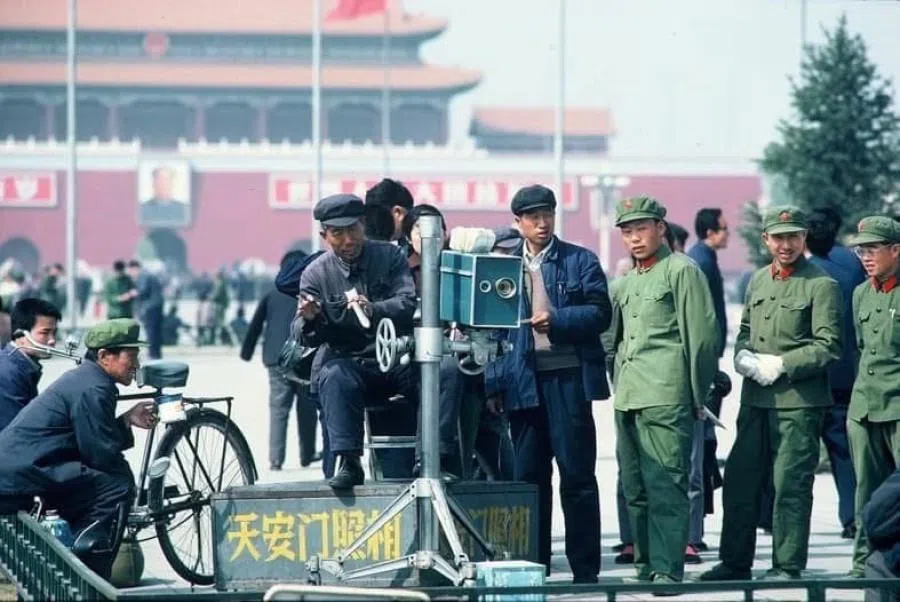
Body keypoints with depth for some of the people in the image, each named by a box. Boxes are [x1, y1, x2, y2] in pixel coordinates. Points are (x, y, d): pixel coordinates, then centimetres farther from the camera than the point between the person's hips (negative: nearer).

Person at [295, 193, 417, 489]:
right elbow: (307, 338, 1)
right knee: (333, 376, -35)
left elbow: (409, 304, -8)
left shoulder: (390, 256, 5)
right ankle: (348, 463, -35)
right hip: (348, 361, 0)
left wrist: (373, 310, -29)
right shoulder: (316, 273, 5)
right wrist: (309, 320, -25)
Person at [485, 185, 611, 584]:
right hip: (523, 380, 3)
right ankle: (533, 565, 11)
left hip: (568, 376, -3)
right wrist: (494, 383, 3)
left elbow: (599, 313, -2)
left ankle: (585, 569, 1)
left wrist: (556, 319, -16)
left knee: (577, 474, -2)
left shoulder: (580, 261, 5)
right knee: (529, 475, 6)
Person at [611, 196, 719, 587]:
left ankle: (668, 568, -13)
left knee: (665, 486, -11)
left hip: (666, 396, -8)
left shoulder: (681, 271, -1)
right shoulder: (626, 282, 21)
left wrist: (697, 396, -5)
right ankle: (645, 565, 16)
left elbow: (700, 335, -5)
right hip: (628, 399, 8)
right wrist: (617, 385, 16)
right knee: (634, 489, 9)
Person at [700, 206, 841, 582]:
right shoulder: (758, 281, 15)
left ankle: (788, 566, 4)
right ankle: (735, 562, 17)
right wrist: (743, 357, 0)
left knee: (791, 486, -3)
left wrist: (780, 365, -16)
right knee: (739, 481, 8)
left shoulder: (821, 285, -6)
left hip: (799, 400, -6)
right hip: (756, 400, 6)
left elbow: (829, 346, -11)